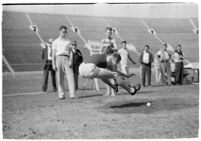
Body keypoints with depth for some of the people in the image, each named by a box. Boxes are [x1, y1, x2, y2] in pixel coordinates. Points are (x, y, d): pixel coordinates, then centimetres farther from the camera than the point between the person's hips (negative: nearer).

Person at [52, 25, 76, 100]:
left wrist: (70, 61, -6)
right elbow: (53, 54, 9)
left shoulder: (68, 41, 17)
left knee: (70, 77, -10)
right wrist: (53, 64, 0)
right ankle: (61, 95, 5)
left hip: (67, 58, 1)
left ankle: (72, 94, -13)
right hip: (59, 58, -1)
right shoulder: (55, 41, 12)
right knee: (60, 78, -1)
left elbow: (70, 52, 9)